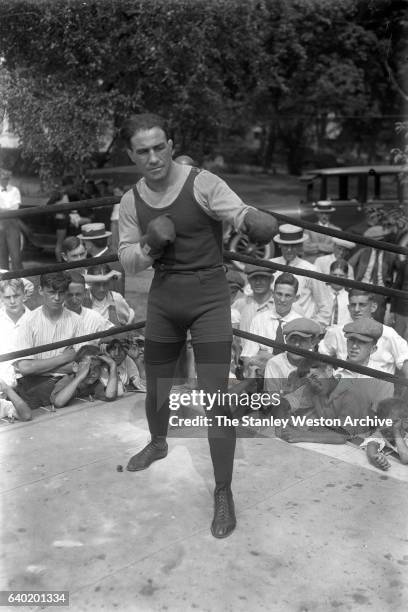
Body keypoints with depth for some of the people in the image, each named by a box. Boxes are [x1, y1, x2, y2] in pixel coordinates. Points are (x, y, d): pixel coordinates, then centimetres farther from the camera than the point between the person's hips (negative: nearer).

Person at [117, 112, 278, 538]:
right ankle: (158, 444, 51)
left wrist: (259, 223, -48)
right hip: (163, 299, 5)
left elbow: (242, 215, -24)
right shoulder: (131, 202, 0)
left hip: (209, 298, -5)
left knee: (215, 399, -9)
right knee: (156, 388, 19)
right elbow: (127, 262, 5)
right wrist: (149, 248, -17)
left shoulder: (203, 183, -14)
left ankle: (223, 493, 8)